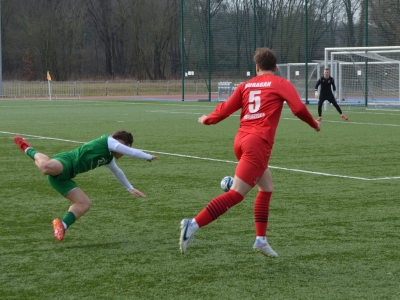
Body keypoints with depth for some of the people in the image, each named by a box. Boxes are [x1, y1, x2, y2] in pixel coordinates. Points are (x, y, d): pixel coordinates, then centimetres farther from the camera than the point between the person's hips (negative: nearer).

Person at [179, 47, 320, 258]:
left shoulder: (246, 85, 16)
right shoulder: (281, 84, 6)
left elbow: (225, 109, 11)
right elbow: (298, 108, -4)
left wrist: (208, 120, 30)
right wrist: (314, 124, 14)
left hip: (241, 140, 7)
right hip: (258, 143, -7)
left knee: (266, 186, 22)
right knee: (235, 194, -13)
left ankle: (261, 239, 18)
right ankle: (194, 225, -26)